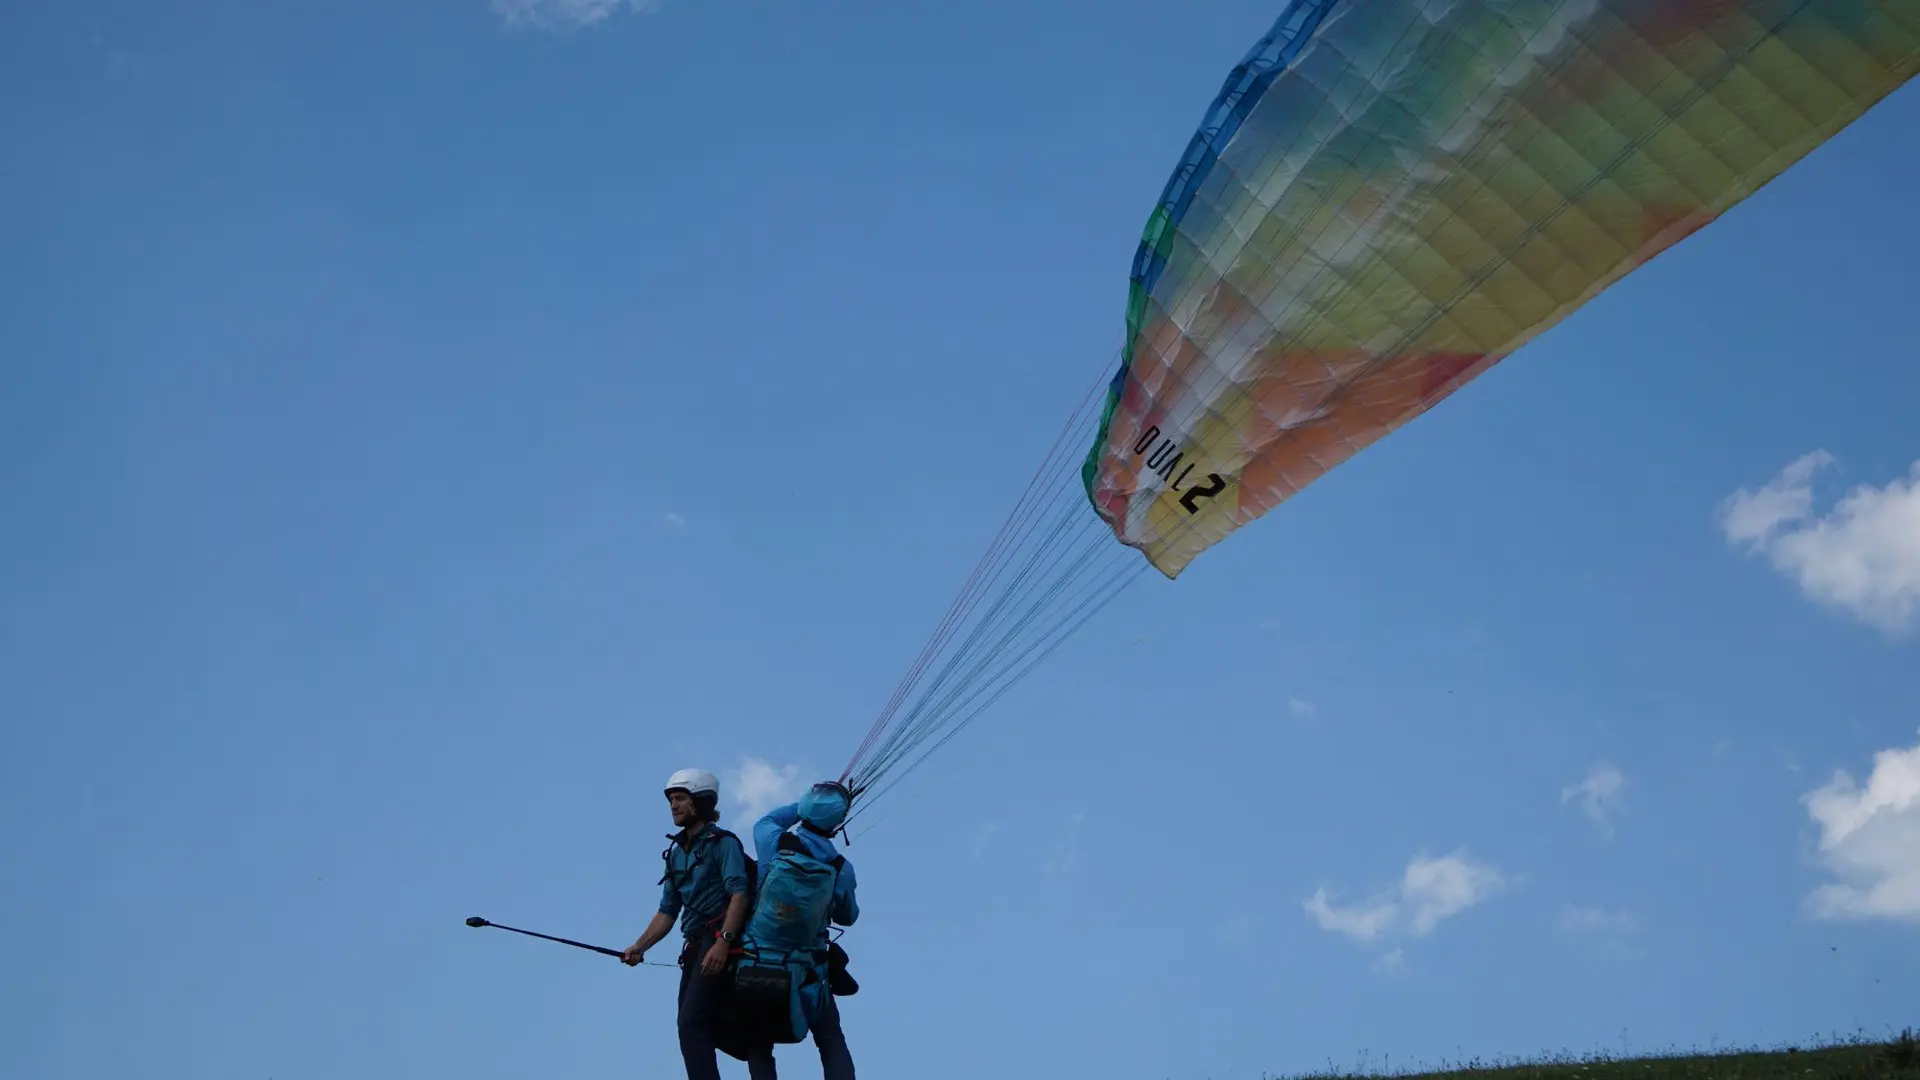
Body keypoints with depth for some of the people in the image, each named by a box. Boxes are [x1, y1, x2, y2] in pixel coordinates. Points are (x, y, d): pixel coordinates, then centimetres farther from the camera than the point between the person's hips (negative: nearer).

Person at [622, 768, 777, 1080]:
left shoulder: (723, 842, -3)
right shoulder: (676, 853, 20)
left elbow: (739, 894, -15)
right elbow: (668, 910, 20)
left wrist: (722, 942, -27)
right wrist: (640, 946, 5)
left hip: (722, 945, -9)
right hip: (695, 948, 9)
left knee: (693, 1025, -19)